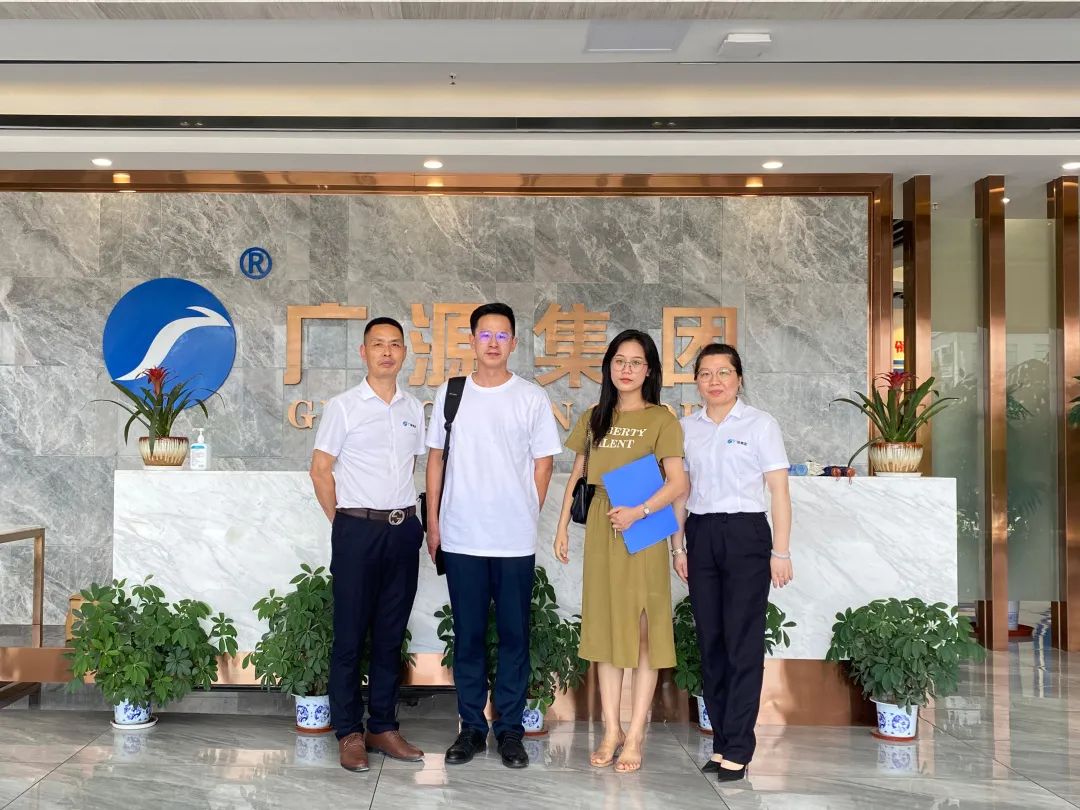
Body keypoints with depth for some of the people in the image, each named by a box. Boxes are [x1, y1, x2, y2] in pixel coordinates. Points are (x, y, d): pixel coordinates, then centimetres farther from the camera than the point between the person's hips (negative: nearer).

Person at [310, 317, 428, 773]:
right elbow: (320, 469, -1)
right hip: (358, 530, -4)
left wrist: (406, 516, 11)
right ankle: (349, 733, 11)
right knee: (351, 634, 1)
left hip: (404, 528, 4)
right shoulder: (343, 406, -2)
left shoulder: (414, 409, 11)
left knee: (391, 633, 10)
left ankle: (383, 727, 20)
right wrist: (345, 524, 0)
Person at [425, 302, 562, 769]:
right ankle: (471, 727, 20)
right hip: (460, 538, 1)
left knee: (514, 635, 6)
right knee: (468, 635, 9)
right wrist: (432, 521, 6)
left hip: (515, 541, -1)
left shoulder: (532, 398, 1)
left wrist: (527, 517, 1)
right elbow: (435, 458, 10)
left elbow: (544, 463, 5)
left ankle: (510, 730, 17)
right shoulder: (450, 394, 6)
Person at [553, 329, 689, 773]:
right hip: (599, 536, 5)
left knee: (643, 633, 1)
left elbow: (678, 482, -11)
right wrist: (562, 527, 10)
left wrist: (638, 511, -22)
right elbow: (577, 477, 15)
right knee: (604, 629, 9)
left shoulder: (661, 420, -4)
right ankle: (611, 730, 19)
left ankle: (635, 735, 8)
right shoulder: (594, 419, 11)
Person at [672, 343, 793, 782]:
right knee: (710, 641, 8)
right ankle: (721, 741, 18)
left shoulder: (760, 424, -3)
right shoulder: (687, 427, 9)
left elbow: (779, 491, -4)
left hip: (745, 534, -4)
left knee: (743, 642, -3)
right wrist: (678, 545, 9)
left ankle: (737, 750, 4)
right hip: (701, 534, 4)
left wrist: (780, 551, -8)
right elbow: (681, 489, 13)